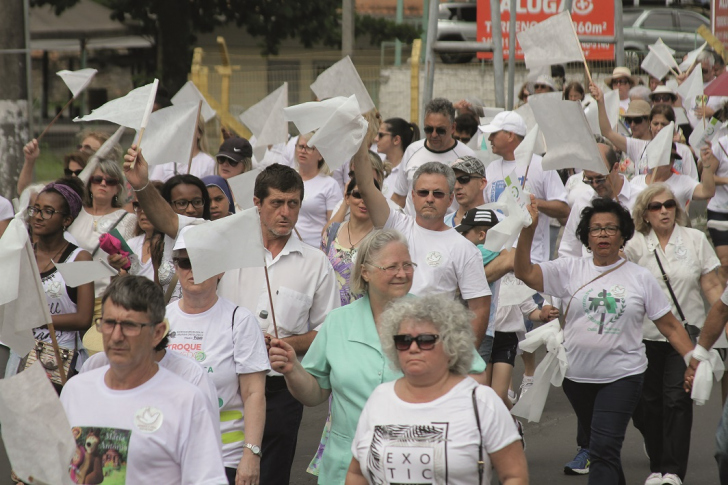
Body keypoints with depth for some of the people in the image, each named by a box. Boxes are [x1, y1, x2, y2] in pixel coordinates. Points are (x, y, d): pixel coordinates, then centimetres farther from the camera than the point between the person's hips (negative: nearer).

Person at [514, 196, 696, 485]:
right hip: (577, 376, 3)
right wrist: (528, 229, -20)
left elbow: (669, 325, 3)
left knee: (604, 449, -13)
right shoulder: (570, 271, 2)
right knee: (602, 446, 18)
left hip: (623, 377, -3)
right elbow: (525, 273, -9)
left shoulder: (640, 278, 1)